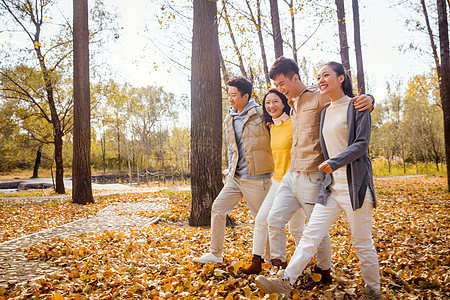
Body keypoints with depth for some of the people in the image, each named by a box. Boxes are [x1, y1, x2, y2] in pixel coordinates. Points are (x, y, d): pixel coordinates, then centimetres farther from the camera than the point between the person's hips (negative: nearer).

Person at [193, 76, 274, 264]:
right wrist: (231, 170, 16)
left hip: (256, 178, -6)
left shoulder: (261, 113, -9)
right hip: (235, 177, 7)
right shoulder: (228, 120, 11)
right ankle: (215, 254, 17)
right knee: (218, 209, 4)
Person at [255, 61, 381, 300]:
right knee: (311, 234, -1)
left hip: (355, 185, -6)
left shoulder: (356, 106, -4)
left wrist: (334, 162, -21)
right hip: (332, 185, 6)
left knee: (362, 243, 4)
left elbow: (361, 144, -13)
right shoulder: (325, 112, 15)